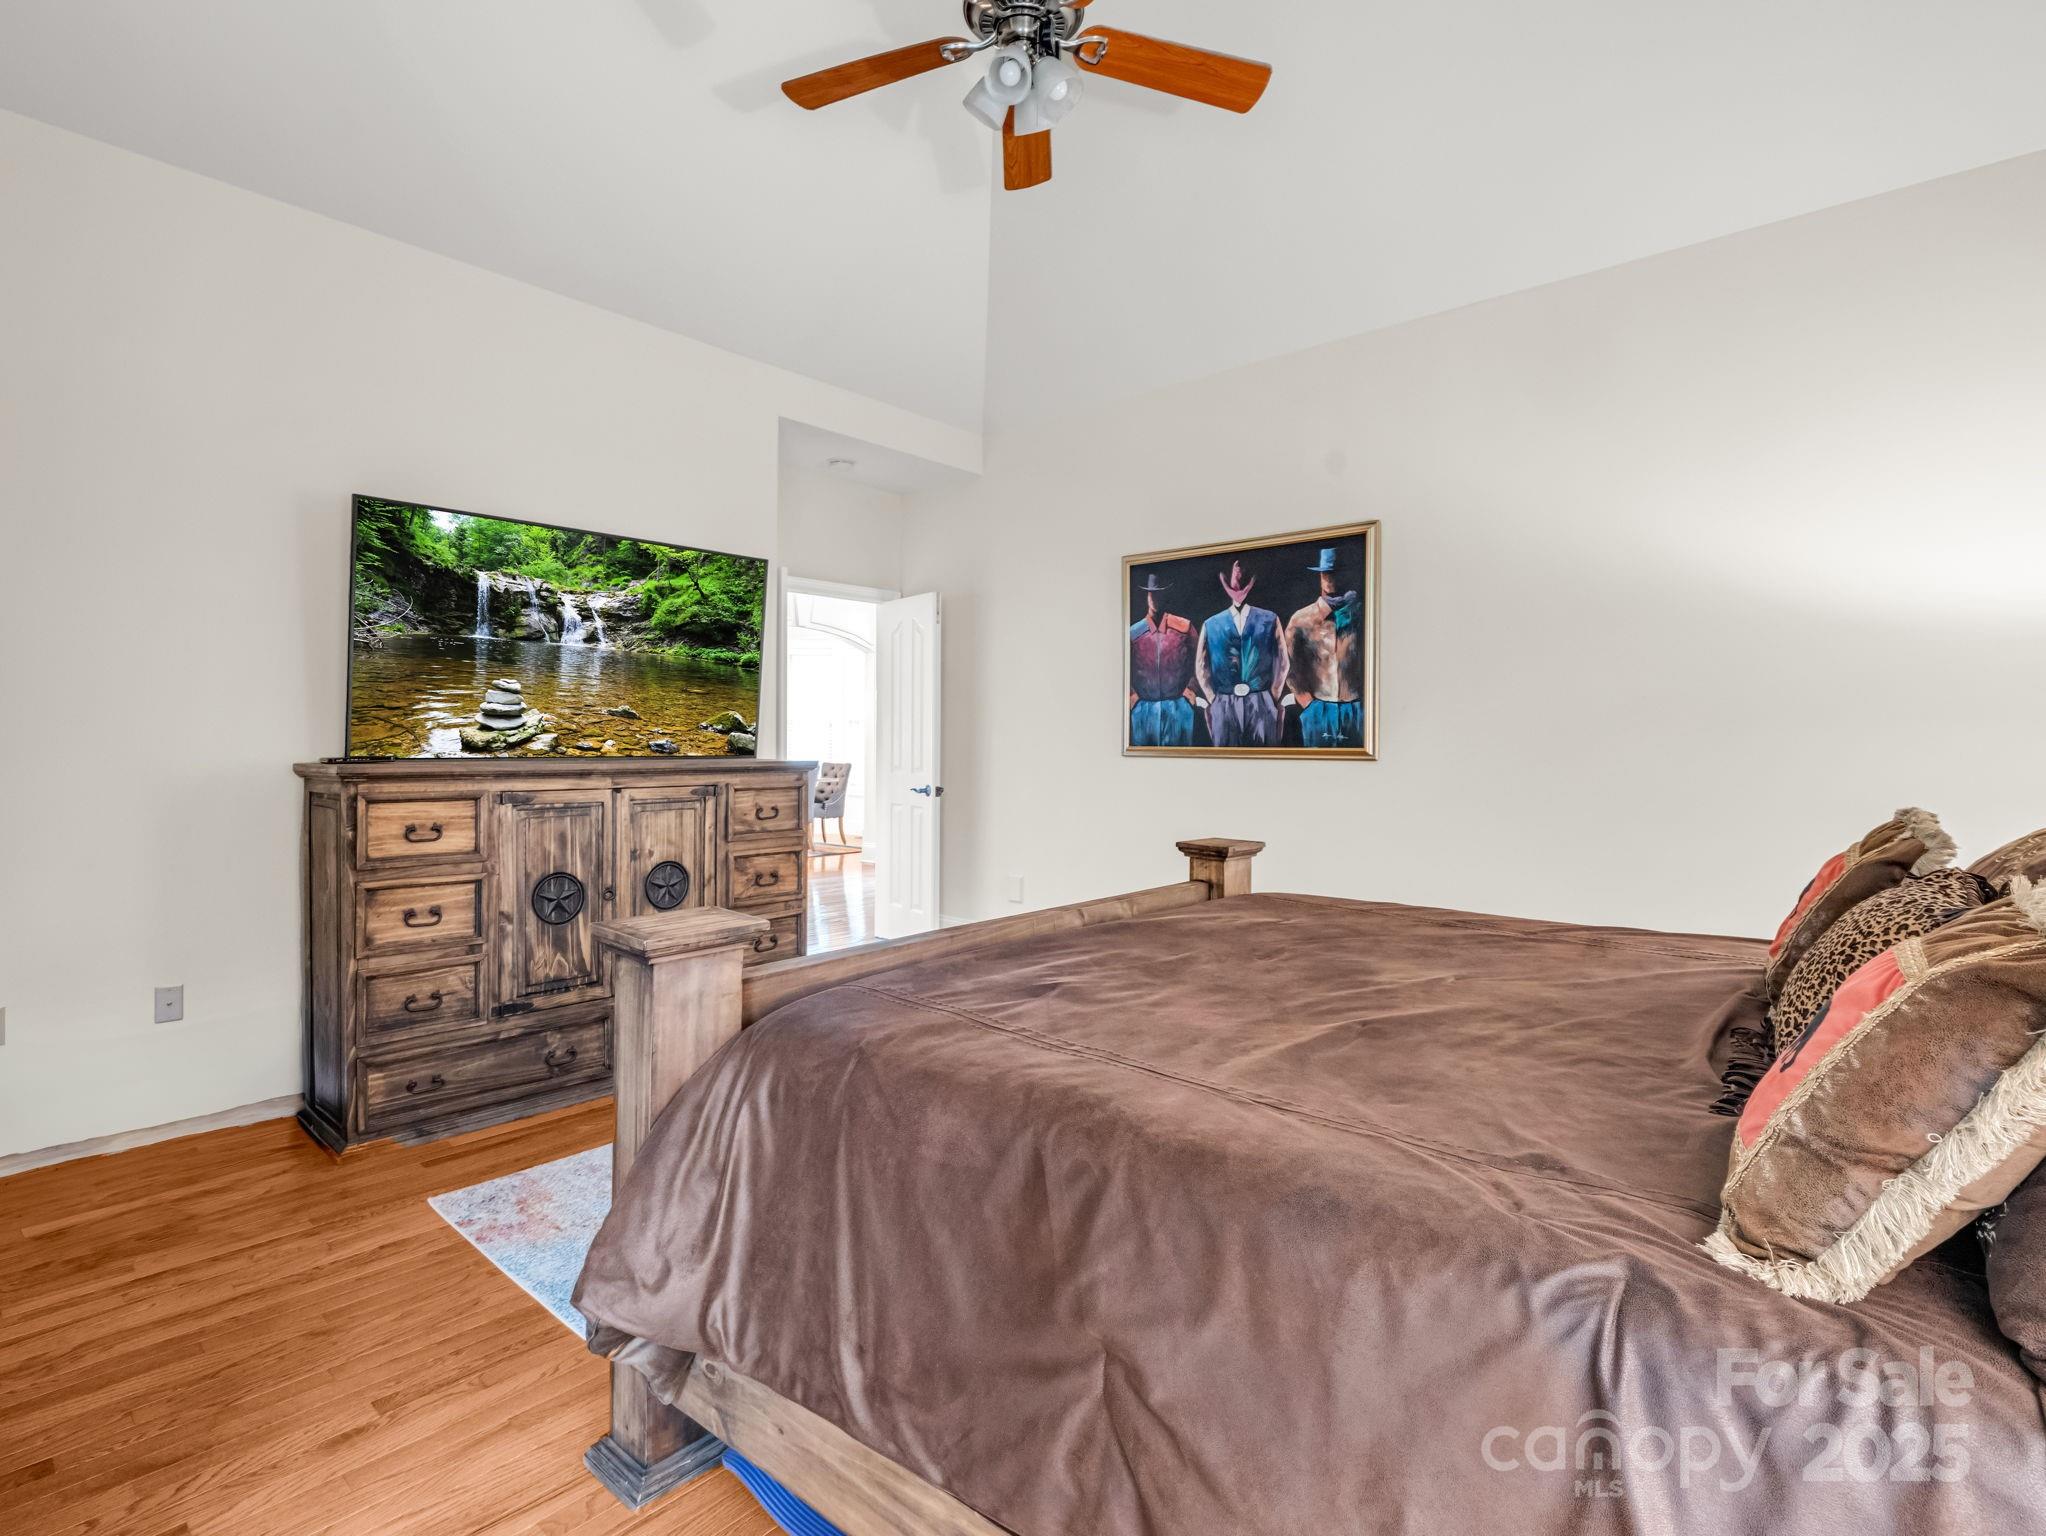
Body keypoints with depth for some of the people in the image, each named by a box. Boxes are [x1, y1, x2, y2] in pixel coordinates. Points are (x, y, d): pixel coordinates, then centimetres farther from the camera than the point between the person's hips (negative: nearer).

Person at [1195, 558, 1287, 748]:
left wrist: (1273, 698, 4)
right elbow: (1201, 668, 11)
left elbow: (1282, 663, 9)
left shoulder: (1269, 620, 8)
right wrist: (1213, 701, 5)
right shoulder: (1211, 625, 8)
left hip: (1261, 704, 0)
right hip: (1224, 706, 0)